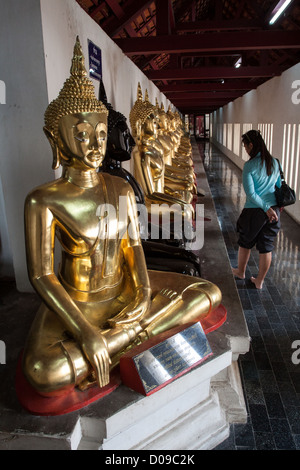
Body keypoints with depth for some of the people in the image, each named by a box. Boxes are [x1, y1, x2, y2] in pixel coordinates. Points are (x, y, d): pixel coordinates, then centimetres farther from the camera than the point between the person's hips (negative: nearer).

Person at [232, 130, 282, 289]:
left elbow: (250, 193, -19)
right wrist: (272, 206, 17)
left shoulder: (250, 165, -15)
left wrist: (266, 208, -12)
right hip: (273, 211, 5)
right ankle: (259, 281, 24)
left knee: (245, 242, 18)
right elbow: (279, 185, 11)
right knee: (266, 246, 12)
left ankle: (240, 271, 39)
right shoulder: (274, 162, 3)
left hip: (254, 211, -5)